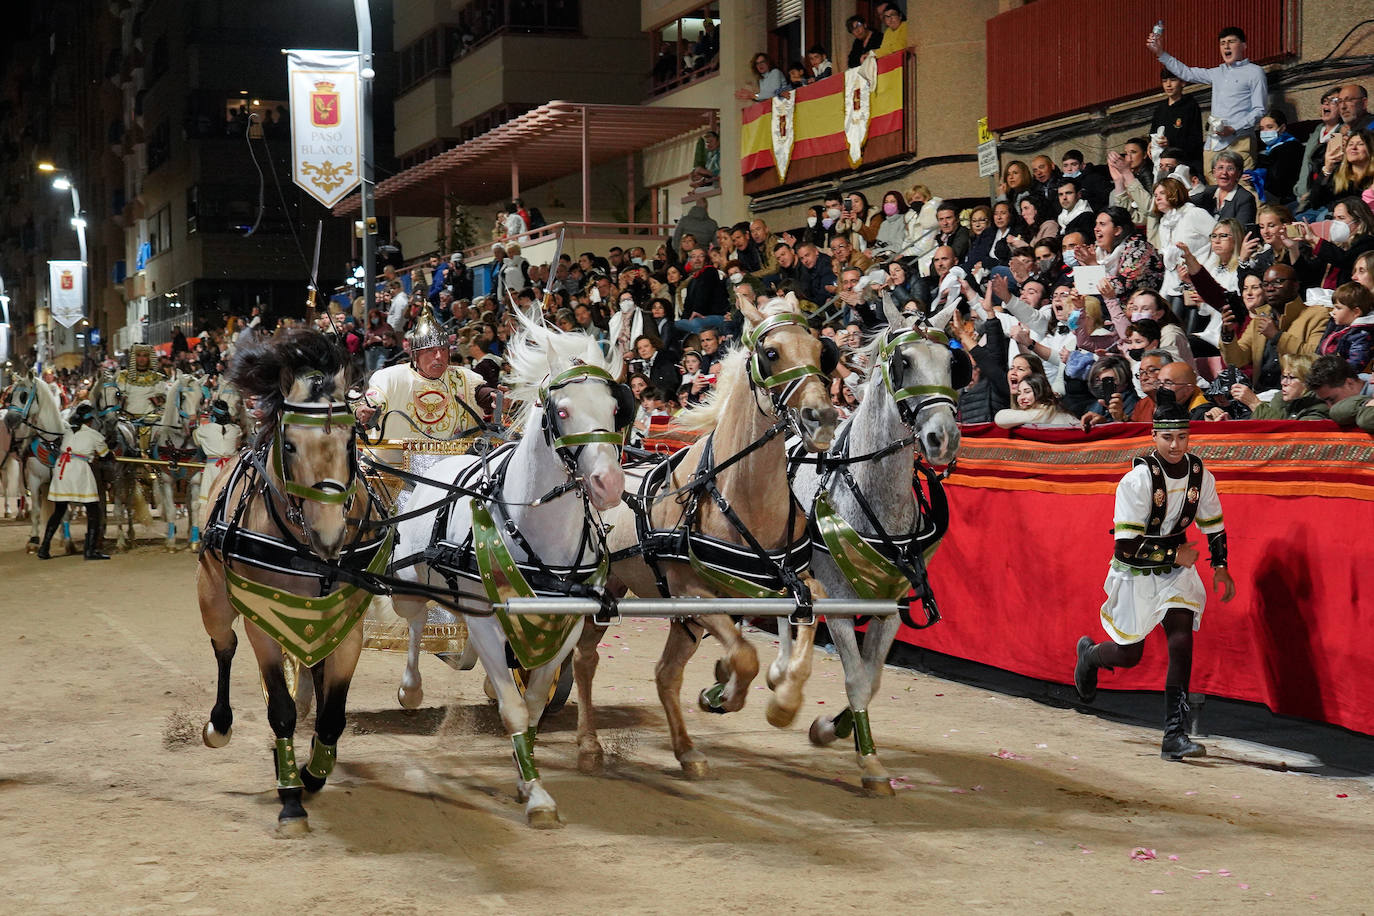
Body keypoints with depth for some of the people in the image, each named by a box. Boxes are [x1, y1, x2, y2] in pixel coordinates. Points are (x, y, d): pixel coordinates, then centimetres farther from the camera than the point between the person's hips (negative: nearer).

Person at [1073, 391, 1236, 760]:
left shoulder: (1199, 473, -5)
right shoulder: (1138, 480, -22)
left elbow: (1213, 522, 13)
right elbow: (1126, 545, -22)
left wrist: (1219, 567, 5)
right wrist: (1174, 555, -18)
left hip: (1176, 568, 4)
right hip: (1135, 573, -4)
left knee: (1181, 640, -14)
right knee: (1128, 655, 4)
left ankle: (1175, 736, -11)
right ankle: (1088, 653, 42)